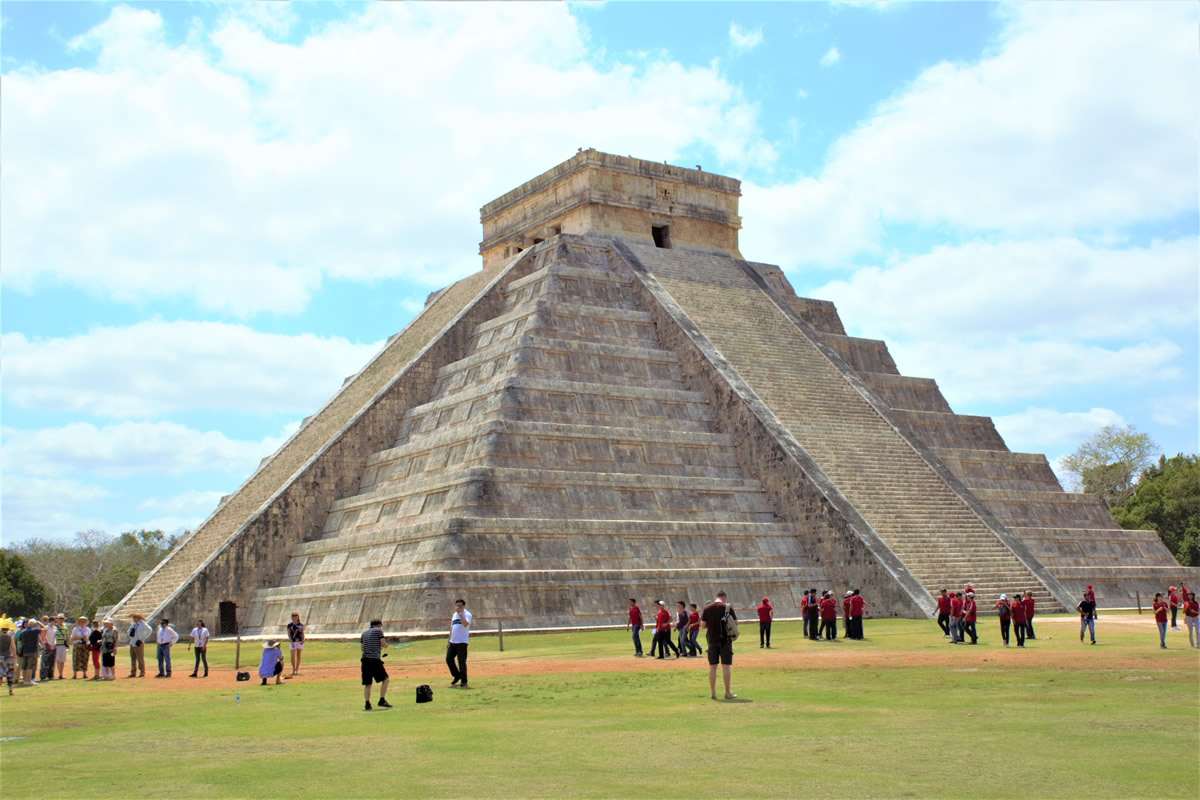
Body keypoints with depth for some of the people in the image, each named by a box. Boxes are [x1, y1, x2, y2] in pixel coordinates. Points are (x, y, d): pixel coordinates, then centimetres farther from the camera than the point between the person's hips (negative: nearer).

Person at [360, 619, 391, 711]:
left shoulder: (364, 633, 19)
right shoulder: (378, 631, 3)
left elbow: (362, 648, 20)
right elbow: (384, 644, -3)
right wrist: (386, 643, 20)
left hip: (365, 659, 6)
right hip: (375, 659, -6)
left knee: (367, 684, 6)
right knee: (385, 679, 6)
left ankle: (367, 704, -2)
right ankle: (382, 700, 0)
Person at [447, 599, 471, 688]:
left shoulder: (467, 614, -5)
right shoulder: (454, 615, 16)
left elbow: (466, 624, -26)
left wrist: (460, 613, -25)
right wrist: (449, 641, 21)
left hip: (462, 642, -7)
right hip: (453, 642, 7)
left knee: (461, 661, -6)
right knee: (449, 659, 7)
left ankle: (464, 681, 3)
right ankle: (457, 676, 25)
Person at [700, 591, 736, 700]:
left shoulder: (707, 608, 2)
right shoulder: (728, 607, -5)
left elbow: (703, 625, 2)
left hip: (712, 640, 3)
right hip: (725, 639, -2)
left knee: (712, 666, 7)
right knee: (726, 666, 1)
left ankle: (712, 692, 9)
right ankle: (727, 693, 3)